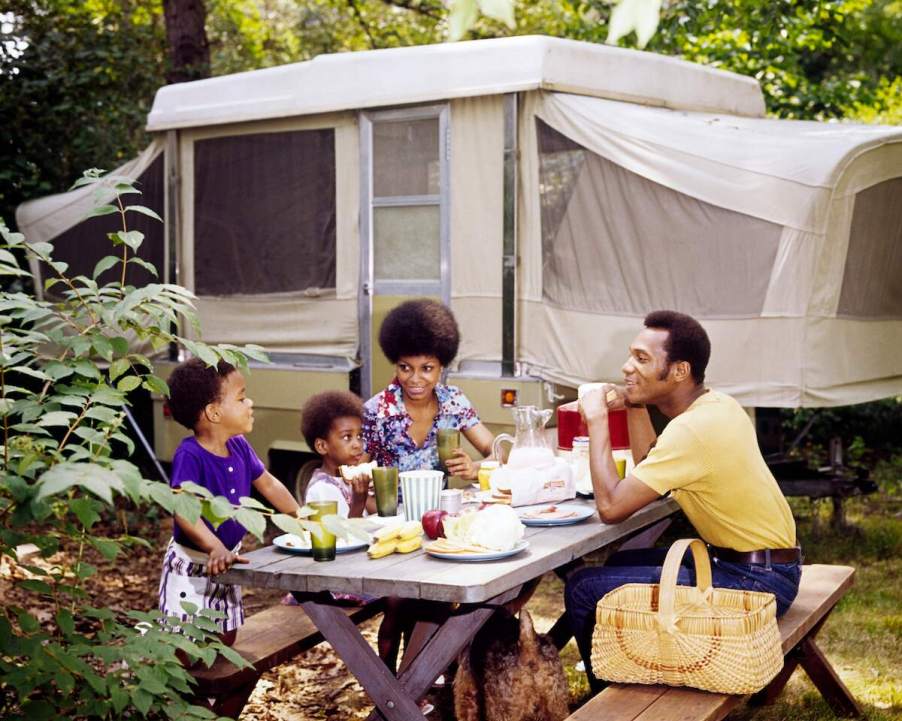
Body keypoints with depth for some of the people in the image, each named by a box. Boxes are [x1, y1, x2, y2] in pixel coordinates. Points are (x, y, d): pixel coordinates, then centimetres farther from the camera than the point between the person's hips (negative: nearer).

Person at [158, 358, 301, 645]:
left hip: (225, 561, 8)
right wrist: (215, 547, -44)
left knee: (225, 639, 16)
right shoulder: (190, 456, -23)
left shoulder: (239, 447, 0)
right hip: (192, 565, -7)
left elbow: (268, 484, 15)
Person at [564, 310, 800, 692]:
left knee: (584, 589, -8)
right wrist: (634, 406, 6)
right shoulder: (717, 404, 5)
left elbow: (610, 506, -23)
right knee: (621, 565, 25)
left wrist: (597, 421, -14)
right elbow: (649, 470, 16)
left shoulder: (694, 428, -24)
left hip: (755, 582, -10)